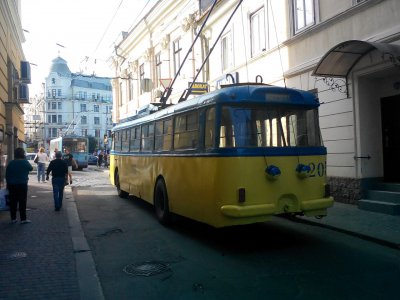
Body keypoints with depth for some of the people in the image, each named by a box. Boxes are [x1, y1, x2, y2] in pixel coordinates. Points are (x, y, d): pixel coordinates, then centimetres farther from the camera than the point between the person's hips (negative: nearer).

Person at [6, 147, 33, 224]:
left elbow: (7, 175, 7)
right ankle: (23, 219, 2)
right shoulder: (24, 162, -10)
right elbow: (31, 168, 8)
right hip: (22, 184, -4)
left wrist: (8, 184, 16)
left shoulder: (11, 163, 2)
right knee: (22, 202, 1)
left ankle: (13, 218, 16)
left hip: (12, 185, 4)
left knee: (13, 202, 10)